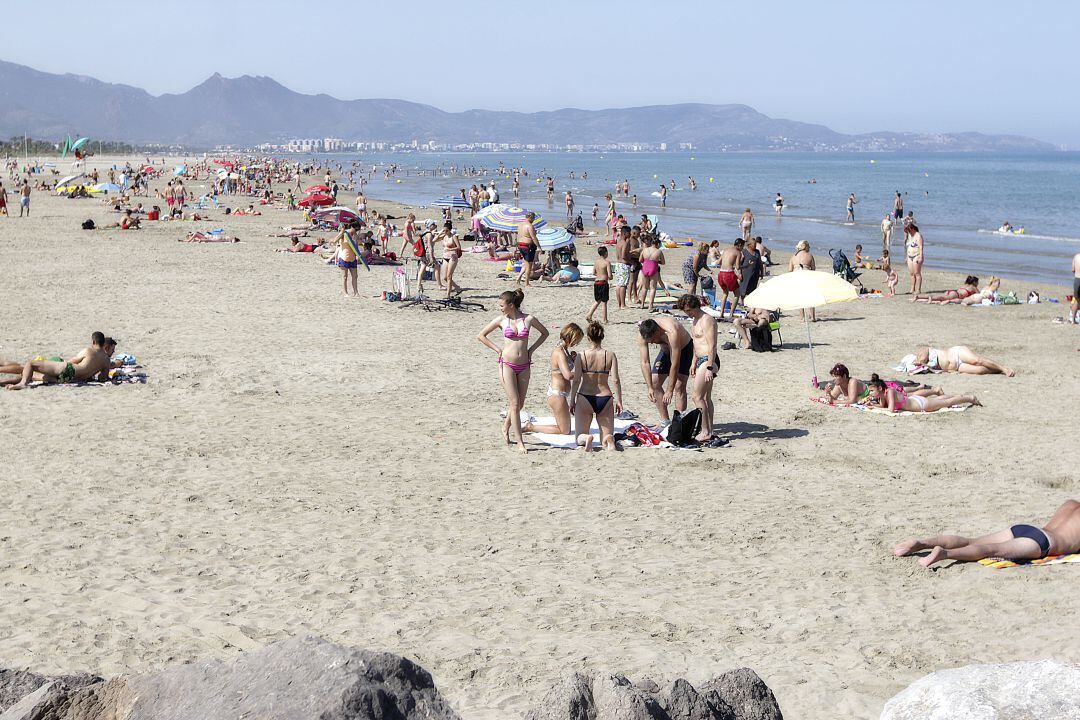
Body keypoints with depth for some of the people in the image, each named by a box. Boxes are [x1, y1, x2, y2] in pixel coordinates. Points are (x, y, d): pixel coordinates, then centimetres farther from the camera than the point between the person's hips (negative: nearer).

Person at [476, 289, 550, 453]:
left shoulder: (529, 319, 0)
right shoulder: (501, 320, -1)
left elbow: (544, 333, 16)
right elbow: (481, 336, 9)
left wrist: (531, 349, 8)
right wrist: (498, 349, 2)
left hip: (524, 366, 2)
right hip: (507, 364, -2)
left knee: (519, 403, 9)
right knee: (515, 403, -6)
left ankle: (506, 429, 33)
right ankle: (520, 442, -3)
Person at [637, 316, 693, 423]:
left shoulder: (672, 333, -42)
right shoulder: (642, 335, -26)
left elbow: (675, 365, -37)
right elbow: (644, 363, -20)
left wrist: (669, 391, -33)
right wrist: (650, 388, -24)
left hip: (684, 348, -6)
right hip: (666, 350, 6)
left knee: (679, 386, -17)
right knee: (654, 382, -2)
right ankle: (665, 421, 6)